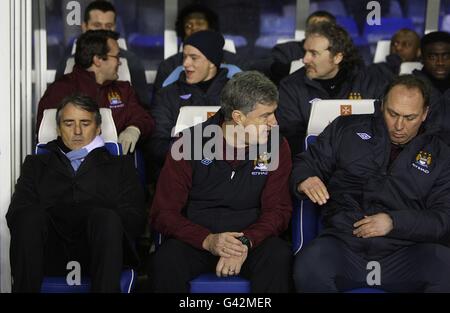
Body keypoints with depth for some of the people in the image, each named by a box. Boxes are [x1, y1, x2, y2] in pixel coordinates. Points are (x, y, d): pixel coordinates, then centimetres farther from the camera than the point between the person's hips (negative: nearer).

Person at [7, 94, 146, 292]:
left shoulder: (119, 166, 27)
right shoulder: (37, 165, 29)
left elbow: (134, 217, 11)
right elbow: (15, 212, 13)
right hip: (51, 255, 1)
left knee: (106, 217, -33)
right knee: (30, 216, -31)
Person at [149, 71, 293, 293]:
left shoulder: (276, 147, 0)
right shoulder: (190, 144, -6)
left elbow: (277, 209, -2)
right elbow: (163, 213, -6)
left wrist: (245, 242, -22)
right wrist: (207, 240, -23)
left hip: (251, 239, 1)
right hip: (195, 239, -1)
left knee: (280, 257, -31)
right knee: (165, 262, -32)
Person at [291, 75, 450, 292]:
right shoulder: (346, 129, 14)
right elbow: (307, 162, 18)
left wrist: (394, 222, -11)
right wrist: (304, 180, -8)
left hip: (404, 253, 1)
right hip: (343, 244, 0)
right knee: (309, 265, -35)